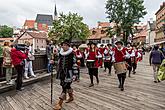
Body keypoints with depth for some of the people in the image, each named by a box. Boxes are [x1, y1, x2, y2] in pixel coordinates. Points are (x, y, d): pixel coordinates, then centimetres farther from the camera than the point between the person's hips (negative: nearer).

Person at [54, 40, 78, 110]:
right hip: (62, 72, 7)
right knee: (67, 86, 18)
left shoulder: (72, 54, -12)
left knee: (65, 86, -6)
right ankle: (71, 97, 42)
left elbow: (74, 64, -11)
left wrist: (74, 74, -12)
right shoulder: (61, 53, 7)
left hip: (68, 73, -6)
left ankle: (59, 103, -1)